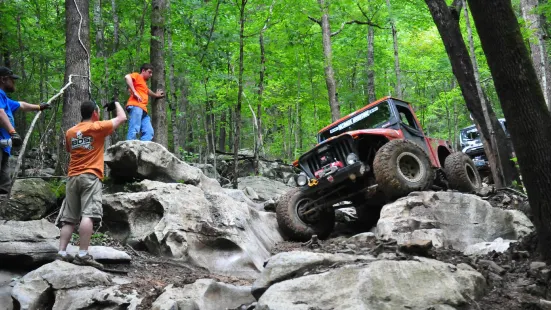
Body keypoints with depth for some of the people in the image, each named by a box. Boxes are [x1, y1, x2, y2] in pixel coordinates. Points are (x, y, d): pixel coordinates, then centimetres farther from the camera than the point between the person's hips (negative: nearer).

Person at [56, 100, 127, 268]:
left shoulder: (70, 132, 15)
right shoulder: (98, 127, -1)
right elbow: (122, 118, 7)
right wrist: (116, 104, 24)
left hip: (73, 177, 7)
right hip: (90, 177, -6)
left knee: (68, 218, 7)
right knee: (88, 215, -14)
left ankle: (62, 253, 0)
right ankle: (83, 255, -22)